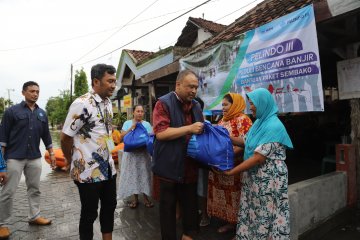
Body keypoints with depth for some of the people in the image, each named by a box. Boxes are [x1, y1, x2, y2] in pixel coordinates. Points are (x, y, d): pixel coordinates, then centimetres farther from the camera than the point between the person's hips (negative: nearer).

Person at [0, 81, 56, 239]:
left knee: (35, 189, 12)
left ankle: (34, 216, 26)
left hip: (35, 158, 4)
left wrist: (51, 153, 11)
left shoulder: (42, 114, 9)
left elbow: (46, 135, 14)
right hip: (14, 158, -4)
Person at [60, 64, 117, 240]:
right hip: (88, 171, -7)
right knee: (89, 213, 10)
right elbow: (65, 138, -13)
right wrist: (71, 160, 2)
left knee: (110, 206, 19)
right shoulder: (82, 104, -19)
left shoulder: (108, 103, 5)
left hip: (108, 168, 7)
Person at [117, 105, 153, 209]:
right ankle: (135, 198, 18)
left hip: (143, 153, 0)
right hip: (131, 153, 0)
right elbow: (122, 136, -6)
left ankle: (145, 197, 18)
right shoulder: (127, 123, 3)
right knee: (132, 174, 5)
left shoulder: (147, 124, 4)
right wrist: (131, 128, -14)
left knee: (144, 174, 5)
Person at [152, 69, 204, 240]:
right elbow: (160, 133, -21)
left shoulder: (196, 105, 10)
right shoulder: (164, 103, -11)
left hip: (190, 166, 6)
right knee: (168, 206, 12)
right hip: (170, 166, -6)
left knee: (191, 204, 19)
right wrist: (189, 129, -24)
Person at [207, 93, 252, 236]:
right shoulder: (223, 120, 14)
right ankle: (230, 221, 32)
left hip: (234, 167, -8)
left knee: (234, 196, 4)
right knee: (224, 195, 16)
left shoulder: (242, 120, -11)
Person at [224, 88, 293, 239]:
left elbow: (258, 158, -23)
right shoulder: (260, 122, 9)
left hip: (268, 180, -8)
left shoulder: (273, 126, -20)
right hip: (254, 178, 8)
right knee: (253, 214, 16)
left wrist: (231, 172, -18)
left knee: (265, 217, 7)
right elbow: (247, 142, 16)